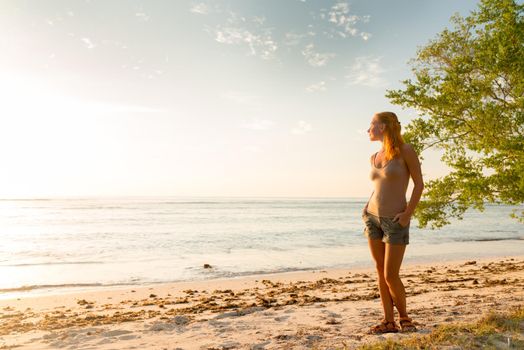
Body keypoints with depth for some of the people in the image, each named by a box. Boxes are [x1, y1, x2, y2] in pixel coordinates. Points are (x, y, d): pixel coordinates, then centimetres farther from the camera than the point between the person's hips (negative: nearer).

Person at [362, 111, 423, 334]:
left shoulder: (405, 150, -8)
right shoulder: (374, 157, 10)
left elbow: (419, 184, -7)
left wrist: (408, 213, -15)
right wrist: (368, 210, 9)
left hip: (395, 221, -6)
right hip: (373, 217, 6)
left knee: (391, 276, -4)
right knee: (381, 272, 7)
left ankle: (404, 317, 21)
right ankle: (388, 322, 16)